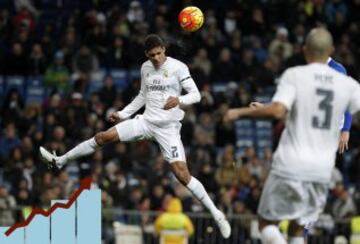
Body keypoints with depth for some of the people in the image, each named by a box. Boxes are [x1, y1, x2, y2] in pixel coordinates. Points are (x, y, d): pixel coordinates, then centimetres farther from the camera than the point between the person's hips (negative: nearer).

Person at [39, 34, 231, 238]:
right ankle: (60, 161, 13)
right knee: (103, 137, -3)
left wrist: (179, 100, -35)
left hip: (168, 127, -5)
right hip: (147, 121, 5)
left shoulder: (178, 67, -11)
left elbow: (196, 94, -15)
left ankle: (217, 215, -8)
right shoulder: (146, 68, 7)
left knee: (182, 174, -16)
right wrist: (123, 114, 17)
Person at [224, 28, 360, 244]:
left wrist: (240, 112, -8)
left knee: (268, 222, 9)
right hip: (322, 170, 3)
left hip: (291, 164, -3)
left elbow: (278, 110, -20)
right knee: (298, 226, 21)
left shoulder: (294, 75, -6)